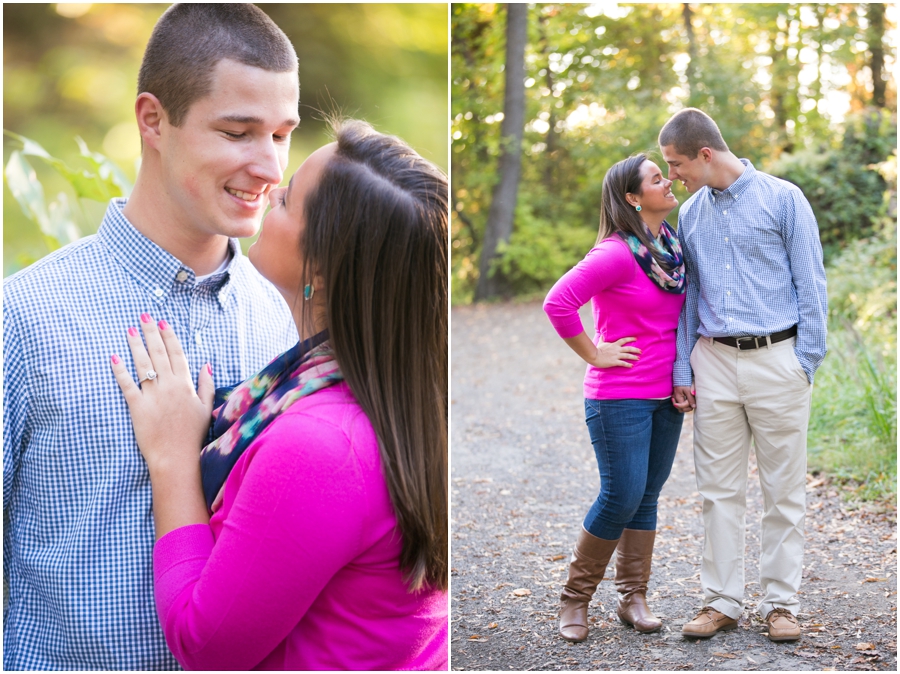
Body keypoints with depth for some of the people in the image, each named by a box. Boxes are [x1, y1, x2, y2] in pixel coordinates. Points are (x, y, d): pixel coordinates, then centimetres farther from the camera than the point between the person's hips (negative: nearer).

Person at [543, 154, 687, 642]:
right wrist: (593, 354, -15)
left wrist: (684, 371, 15)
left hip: (666, 396, 7)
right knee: (622, 497, -5)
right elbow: (558, 303, -24)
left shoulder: (674, 245, 8)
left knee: (646, 499, 11)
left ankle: (633, 598, 22)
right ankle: (575, 598, 12)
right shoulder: (616, 253, -17)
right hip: (620, 397, -7)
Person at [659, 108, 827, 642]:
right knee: (720, 489, 5)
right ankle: (722, 601, 13)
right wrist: (682, 371, 9)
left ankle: (782, 602, 13)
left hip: (776, 358, -4)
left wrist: (806, 364, -7)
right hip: (714, 362, 4)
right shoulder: (690, 214, 11)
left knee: (785, 490, 3)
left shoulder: (783, 199, -3)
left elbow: (811, 286, -3)